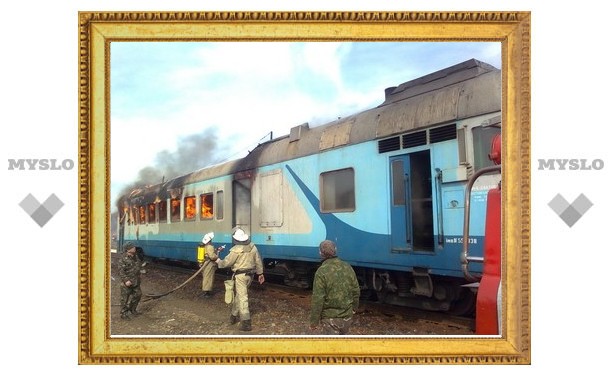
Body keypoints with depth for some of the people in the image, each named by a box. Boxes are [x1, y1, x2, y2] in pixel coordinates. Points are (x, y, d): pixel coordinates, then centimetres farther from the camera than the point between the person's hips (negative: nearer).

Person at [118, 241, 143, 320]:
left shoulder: (135, 257, 7)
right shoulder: (123, 259, -18)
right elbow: (121, 271, -20)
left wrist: (138, 278, 22)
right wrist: (126, 280, -26)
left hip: (136, 282, 8)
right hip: (127, 283, -8)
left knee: (138, 294, 16)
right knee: (125, 298, 1)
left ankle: (132, 310, 34)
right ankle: (123, 313, 13)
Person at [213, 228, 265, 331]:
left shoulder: (236, 250, -16)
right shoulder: (252, 247, 3)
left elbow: (226, 262, -8)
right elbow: (258, 261, 8)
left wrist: (219, 262, 13)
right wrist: (260, 273, 18)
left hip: (240, 276, -7)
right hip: (250, 275, 7)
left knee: (242, 298, -6)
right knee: (239, 295, 21)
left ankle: (246, 322, -9)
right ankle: (234, 316, 32)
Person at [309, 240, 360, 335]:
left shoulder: (321, 272, -19)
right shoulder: (348, 268, 0)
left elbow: (318, 300, -19)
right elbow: (356, 291, 9)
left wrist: (314, 322, -10)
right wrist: (354, 307, 25)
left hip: (330, 318, -6)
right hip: (347, 316, 6)